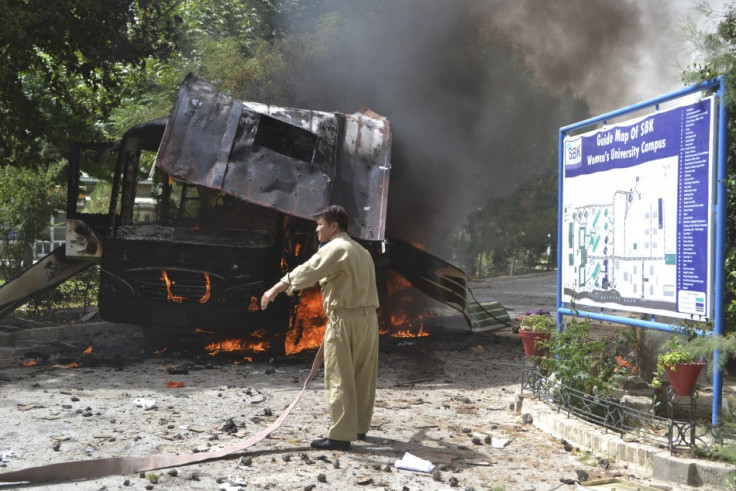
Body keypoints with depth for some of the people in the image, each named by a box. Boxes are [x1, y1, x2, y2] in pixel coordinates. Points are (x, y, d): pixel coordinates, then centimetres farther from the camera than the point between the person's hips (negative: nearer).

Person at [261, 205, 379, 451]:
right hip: (367, 318, 9)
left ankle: (341, 435, -3)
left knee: (339, 379, -5)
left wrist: (275, 289, -20)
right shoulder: (360, 250, 19)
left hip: (346, 320, -9)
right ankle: (359, 427, 25)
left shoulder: (335, 248, -9)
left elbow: (307, 271, -19)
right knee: (362, 376, 14)